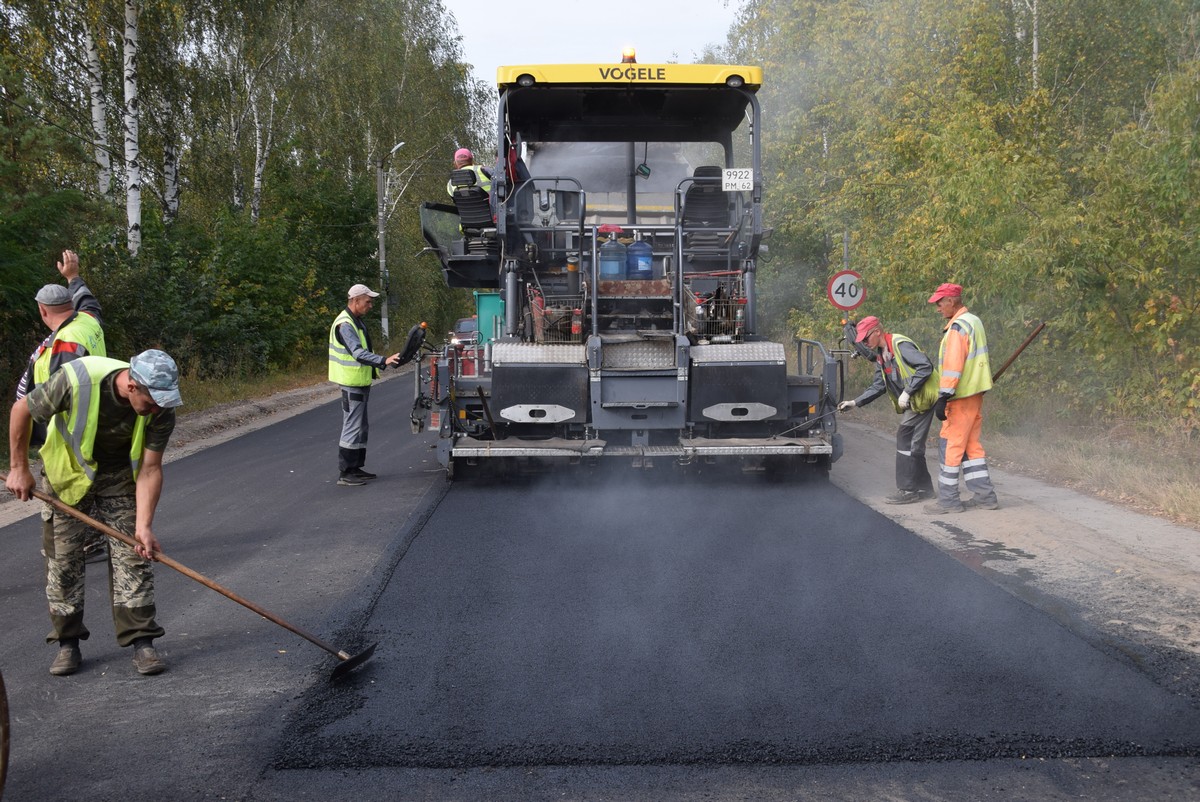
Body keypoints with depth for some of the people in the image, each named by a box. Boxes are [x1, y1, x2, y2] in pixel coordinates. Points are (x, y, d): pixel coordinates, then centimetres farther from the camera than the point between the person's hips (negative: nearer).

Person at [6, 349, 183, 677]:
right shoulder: (77, 380, -34)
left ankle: (141, 641, -1)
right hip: (68, 472, -1)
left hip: (120, 475, 1)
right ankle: (67, 642, 16)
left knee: (131, 553, -6)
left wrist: (143, 525, -30)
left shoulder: (161, 410, -27)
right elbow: (22, 410, -16)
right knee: (62, 556, 2)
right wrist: (18, 468, -10)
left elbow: (149, 470, -21)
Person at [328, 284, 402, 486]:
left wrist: (381, 363, 22)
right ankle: (345, 474, -4)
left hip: (360, 383, 11)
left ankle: (356, 468, 24)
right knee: (352, 428, -8)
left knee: (360, 428, 16)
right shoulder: (345, 324, -19)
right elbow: (358, 353, -32)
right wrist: (383, 361, -42)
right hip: (351, 384, -11)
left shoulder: (357, 321, 14)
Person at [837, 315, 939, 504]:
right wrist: (855, 403, 7)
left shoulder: (900, 345, -17)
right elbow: (878, 386, 16)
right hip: (910, 402, 9)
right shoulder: (880, 356, 13)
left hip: (921, 398, -9)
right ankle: (924, 488, 20)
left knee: (905, 441, -8)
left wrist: (907, 392, -23)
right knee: (913, 445, 12)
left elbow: (926, 366, -23)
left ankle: (907, 490, -2)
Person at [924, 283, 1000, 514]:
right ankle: (985, 495, 15)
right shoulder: (975, 321, 16)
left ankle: (948, 499, -1)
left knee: (950, 444, -4)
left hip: (962, 396, -10)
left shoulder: (958, 326, -16)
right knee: (970, 443, 14)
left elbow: (953, 366, -22)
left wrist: (943, 397, -23)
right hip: (976, 393, 10)